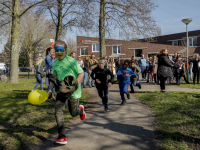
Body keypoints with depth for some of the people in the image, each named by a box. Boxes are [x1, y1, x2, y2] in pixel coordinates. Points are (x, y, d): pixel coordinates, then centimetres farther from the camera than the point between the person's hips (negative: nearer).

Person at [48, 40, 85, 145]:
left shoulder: (71, 61, -11)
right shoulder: (55, 63, 6)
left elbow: (81, 73, -9)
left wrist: (76, 83, -23)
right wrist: (51, 88, 7)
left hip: (73, 91, -4)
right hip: (61, 90, 4)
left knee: (73, 113, 10)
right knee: (58, 111, -12)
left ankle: (81, 110, 50)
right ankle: (62, 137, -5)